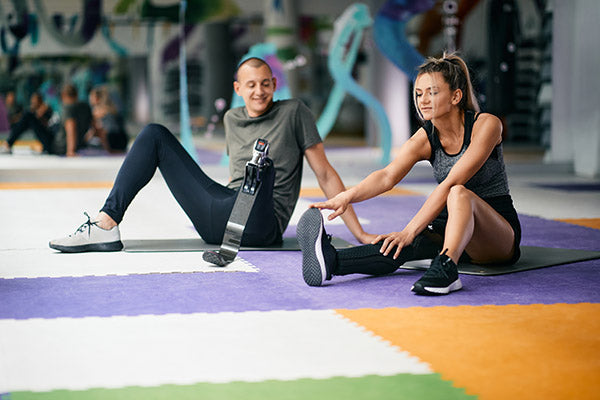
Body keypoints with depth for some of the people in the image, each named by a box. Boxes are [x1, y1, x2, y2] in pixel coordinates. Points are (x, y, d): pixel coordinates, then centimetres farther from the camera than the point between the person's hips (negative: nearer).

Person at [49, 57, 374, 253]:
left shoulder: (293, 113, 1)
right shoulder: (232, 119, 16)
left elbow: (325, 173, 0)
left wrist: (359, 233, -4)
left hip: (259, 226, -5)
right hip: (218, 215, 6)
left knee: (264, 158, -35)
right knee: (155, 134, 4)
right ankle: (107, 224, -8)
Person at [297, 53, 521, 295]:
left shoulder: (486, 125, -15)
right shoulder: (425, 139, -2)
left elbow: (451, 183, -27)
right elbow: (388, 176, -20)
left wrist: (410, 230, -35)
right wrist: (346, 197, -40)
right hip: (453, 226, 4)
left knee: (459, 193, -35)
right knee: (400, 247, -27)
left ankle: (446, 268, -58)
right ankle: (330, 261, -51)